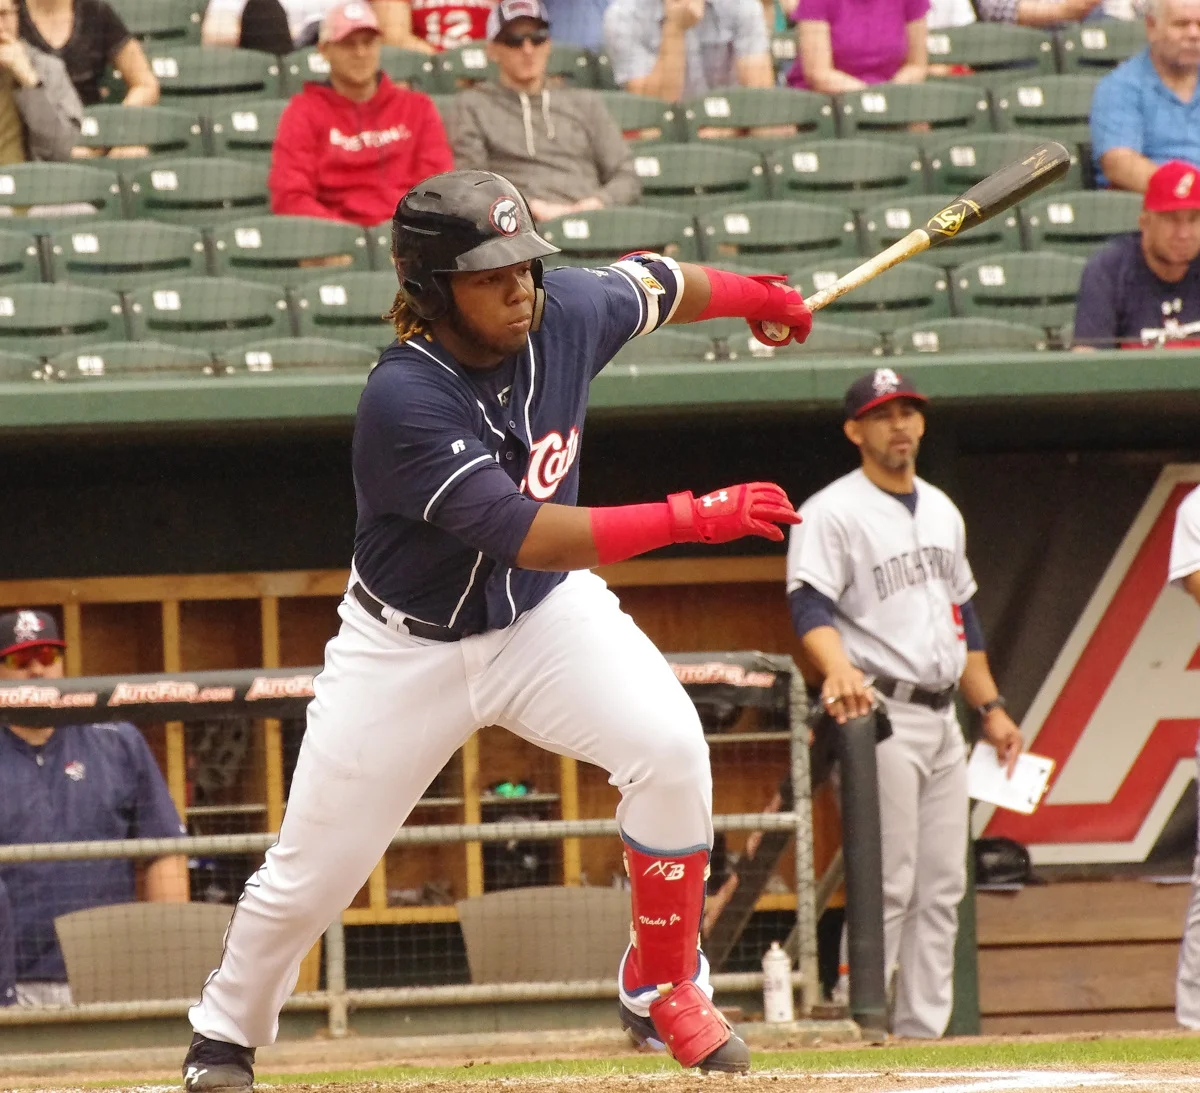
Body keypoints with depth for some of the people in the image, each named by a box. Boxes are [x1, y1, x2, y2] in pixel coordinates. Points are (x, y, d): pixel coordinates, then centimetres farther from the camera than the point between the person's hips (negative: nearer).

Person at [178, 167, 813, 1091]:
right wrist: (690, 517, -44)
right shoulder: (405, 402, -32)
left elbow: (649, 286, 10)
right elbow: (528, 533, -39)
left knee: (670, 747, -21)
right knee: (311, 870, 3)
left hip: (546, 611, 4)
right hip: (409, 647, -4)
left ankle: (664, 985, -1)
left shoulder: (566, 313, -15)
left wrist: (752, 297, 25)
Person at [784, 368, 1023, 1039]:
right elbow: (811, 607, -21)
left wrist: (991, 706, 19)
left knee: (943, 887, 7)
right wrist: (839, 672, -39)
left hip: (942, 719, 8)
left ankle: (924, 1030, 11)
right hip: (882, 717, -8)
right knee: (887, 886, -12)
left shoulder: (943, 511, 18)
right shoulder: (832, 512, -7)